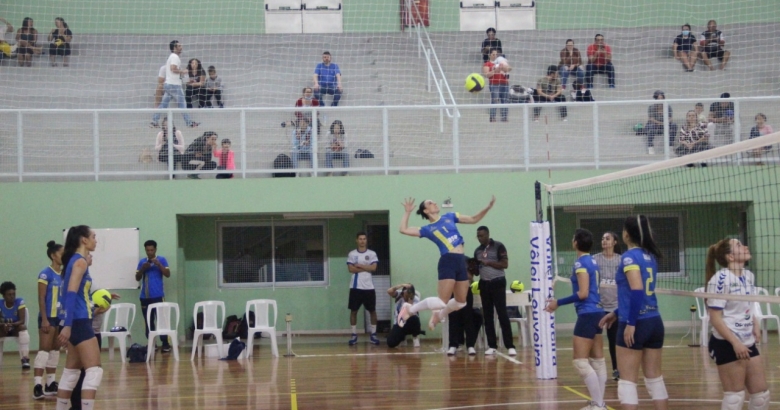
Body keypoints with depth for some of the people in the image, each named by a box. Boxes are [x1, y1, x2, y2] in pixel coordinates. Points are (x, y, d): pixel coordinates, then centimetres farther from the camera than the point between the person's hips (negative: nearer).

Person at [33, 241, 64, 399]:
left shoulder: (64, 274, 9)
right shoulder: (45, 274, -10)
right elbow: (41, 299, -13)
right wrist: (44, 319, -18)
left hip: (61, 317, 7)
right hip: (48, 317, -7)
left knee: (55, 350, 11)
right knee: (44, 350, -11)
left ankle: (50, 384, 18)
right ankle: (38, 386, -14)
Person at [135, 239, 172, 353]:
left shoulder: (161, 259, 2)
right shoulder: (142, 261, 11)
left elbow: (168, 274, -6)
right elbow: (137, 278, 10)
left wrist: (159, 265, -18)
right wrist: (142, 269, -7)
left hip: (158, 296, -4)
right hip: (145, 297, 4)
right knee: (148, 321, 5)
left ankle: (165, 344, -4)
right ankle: (151, 344, 11)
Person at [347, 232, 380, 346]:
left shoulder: (372, 254, 5)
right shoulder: (352, 254, 4)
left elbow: (373, 268, -8)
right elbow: (351, 269, -8)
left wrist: (359, 265, -8)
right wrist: (366, 268, -9)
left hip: (368, 286, 0)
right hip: (355, 287, 0)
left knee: (372, 310, 2)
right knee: (353, 311, 1)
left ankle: (373, 335, 11)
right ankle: (354, 335, 9)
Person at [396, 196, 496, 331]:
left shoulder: (450, 217, 17)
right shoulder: (427, 229, 5)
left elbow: (474, 219, 21)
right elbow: (404, 229, -2)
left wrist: (488, 207, 9)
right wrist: (407, 212, 4)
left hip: (461, 261, 5)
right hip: (447, 262, -5)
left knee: (461, 302, 8)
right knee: (442, 301, -12)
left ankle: (438, 315, 32)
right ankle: (409, 309, 5)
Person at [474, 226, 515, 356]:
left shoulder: (498, 246, -5)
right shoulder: (477, 251, 12)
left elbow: (505, 264, -10)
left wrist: (488, 262, -18)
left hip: (497, 283, -6)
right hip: (484, 284, 6)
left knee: (502, 314, -9)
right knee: (487, 316, 4)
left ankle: (510, 346, -10)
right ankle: (492, 346, 8)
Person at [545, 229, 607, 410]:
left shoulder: (581, 263, -14)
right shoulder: (592, 261, 12)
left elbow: (583, 293, -20)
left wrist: (558, 303, -16)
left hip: (587, 315, -10)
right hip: (596, 312, 10)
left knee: (581, 362, -8)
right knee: (598, 361, 10)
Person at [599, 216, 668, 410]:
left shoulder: (630, 257, -11)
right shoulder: (650, 256, 13)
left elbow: (637, 291, -22)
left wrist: (630, 323, -21)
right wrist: (617, 313, 27)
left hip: (637, 324, -7)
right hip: (654, 322, 8)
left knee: (627, 381, -1)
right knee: (655, 379, 12)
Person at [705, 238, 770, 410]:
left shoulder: (749, 276, 8)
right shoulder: (720, 279, -17)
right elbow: (715, 318, -19)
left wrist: (756, 324, 3)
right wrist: (735, 342, -22)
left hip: (747, 343, 8)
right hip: (727, 344, -8)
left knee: (761, 394, 11)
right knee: (735, 396, -2)